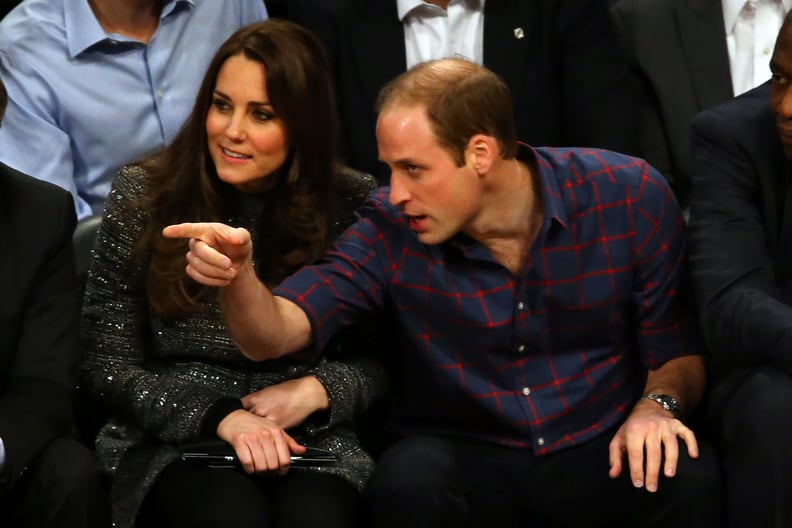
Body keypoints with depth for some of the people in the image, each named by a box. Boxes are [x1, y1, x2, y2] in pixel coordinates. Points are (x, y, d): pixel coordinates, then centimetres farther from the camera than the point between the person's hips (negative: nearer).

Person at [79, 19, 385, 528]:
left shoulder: (353, 205, 1)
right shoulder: (142, 197, -1)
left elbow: (383, 361, 8)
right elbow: (108, 366, -2)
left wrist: (317, 390, -12)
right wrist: (221, 416, -15)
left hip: (311, 438, 1)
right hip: (173, 440, 0)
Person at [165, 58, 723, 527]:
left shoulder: (629, 197, -9)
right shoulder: (392, 229, -7)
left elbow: (678, 352, 1)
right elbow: (273, 335, -15)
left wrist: (656, 404, -20)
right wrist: (239, 274, -36)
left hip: (600, 456, 0)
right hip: (467, 457, 0)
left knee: (691, 479, -31)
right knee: (408, 482, -33)